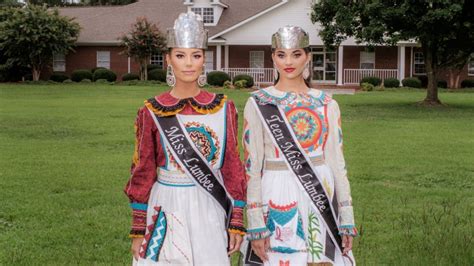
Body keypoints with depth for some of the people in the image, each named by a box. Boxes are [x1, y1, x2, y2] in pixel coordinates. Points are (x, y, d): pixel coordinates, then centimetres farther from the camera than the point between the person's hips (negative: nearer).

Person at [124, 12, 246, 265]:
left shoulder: (224, 108, -1)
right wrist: (138, 230, 1)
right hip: (167, 210, -1)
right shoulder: (151, 112, -3)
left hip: (210, 211, 1)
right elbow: (143, 173, 1)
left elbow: (233, 168, 3)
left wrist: (237, 221, 0)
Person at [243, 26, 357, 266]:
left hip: (319, 196, 2)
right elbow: (252, 166, -4)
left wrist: (347, 219, 2)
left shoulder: (326, 104, 4)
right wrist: (255, 223, -8)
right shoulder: (258, 104, -2)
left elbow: (337, 162, 5)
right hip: (277, 200, -2)